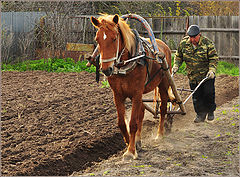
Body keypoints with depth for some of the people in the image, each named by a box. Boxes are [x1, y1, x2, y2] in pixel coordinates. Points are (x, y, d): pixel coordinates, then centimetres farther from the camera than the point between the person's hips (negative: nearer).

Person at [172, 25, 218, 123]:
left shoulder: (208, 44, -13)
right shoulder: (183, 43, -4)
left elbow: (214, 58, -10)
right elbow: (178, 56, 11)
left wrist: (212, 70, -22)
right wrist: (176, 66, -4)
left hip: (207, 75, -3)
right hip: (193, 76, 3)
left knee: (208, 93, -4)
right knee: (196, 96, 3)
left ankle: (210, 111, 20)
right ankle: (201, 114, 16)